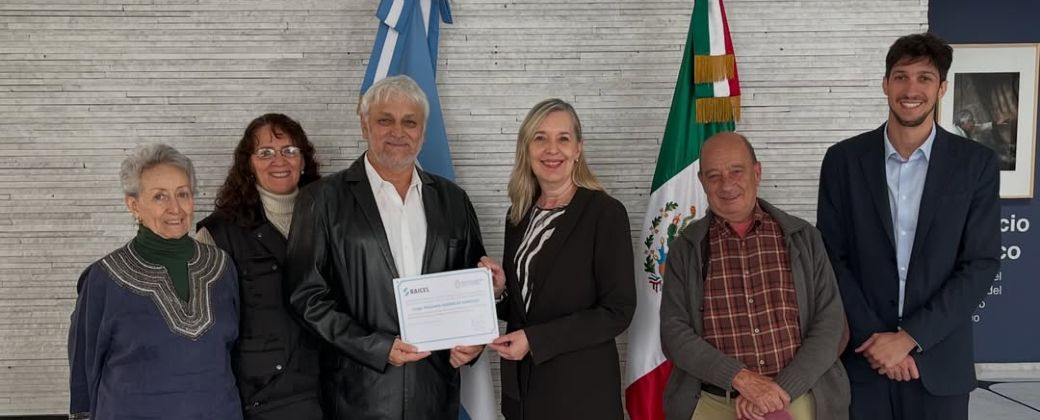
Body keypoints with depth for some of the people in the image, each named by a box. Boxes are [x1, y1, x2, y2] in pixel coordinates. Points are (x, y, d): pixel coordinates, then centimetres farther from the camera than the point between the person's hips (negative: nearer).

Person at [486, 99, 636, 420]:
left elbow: (618, 312, -14)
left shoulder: (605, 213, -11)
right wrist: (498, 291, -6)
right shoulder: (519, 215, 6)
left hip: (582, 391, -5)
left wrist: (535, 339, -18)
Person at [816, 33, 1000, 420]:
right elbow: (831, 257, -1)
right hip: (861, 355, 0)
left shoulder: (976, 163, -2)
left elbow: (981, 264, -5)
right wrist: (873, 336, -10)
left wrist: (910, 337, -12)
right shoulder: (843, 159, -1)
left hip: (940, 360, 0)